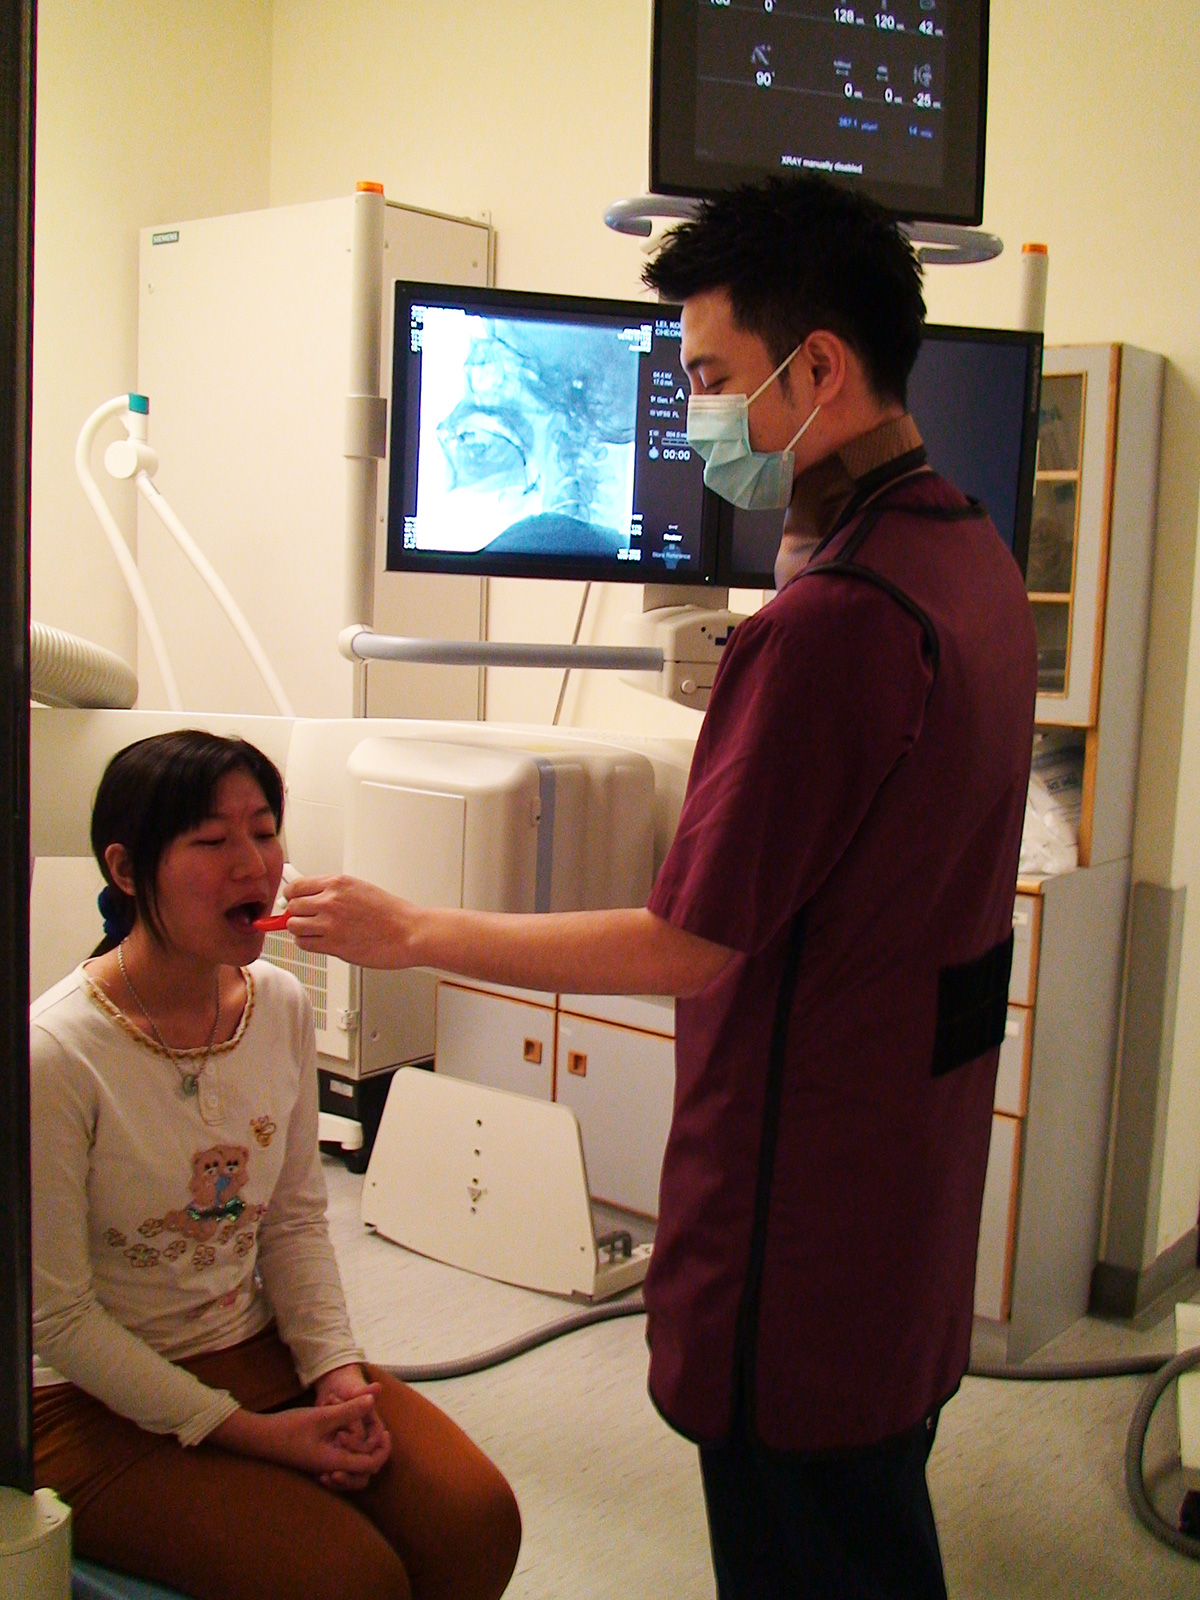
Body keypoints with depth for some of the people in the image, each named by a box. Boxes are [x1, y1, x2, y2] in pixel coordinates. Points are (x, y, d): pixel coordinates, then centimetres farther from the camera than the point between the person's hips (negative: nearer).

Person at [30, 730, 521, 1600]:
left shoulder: (280, 1005, -2)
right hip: (101, 1406, -5)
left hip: (262, 1351, 6)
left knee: (478, 1519, -10)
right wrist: (246, 1432, -16)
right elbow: (56, 1315, -16)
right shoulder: (55, 1056, -21)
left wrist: (337, 1372, -8)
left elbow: (297, 1219, 6)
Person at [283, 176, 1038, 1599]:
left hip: (809, 1175, -9)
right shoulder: (974, 558, 5)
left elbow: (689, 944, -22)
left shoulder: (833, 618, -26)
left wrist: (408, 933, -12)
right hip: (919, 1147, 10)